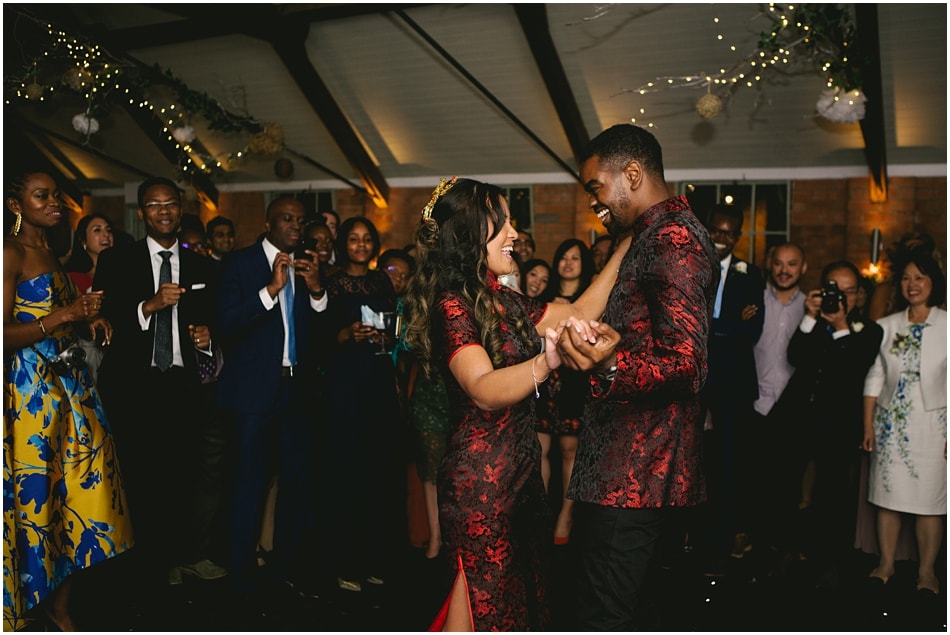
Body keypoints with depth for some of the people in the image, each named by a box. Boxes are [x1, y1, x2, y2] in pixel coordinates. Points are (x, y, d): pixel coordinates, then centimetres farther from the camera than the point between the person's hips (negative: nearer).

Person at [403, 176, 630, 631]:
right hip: (482, 476, -8)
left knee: (514, 588, 18)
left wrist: (626, 248, 10)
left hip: (518, 470, 9)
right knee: (482, 594, 5)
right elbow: (485, 390, -31)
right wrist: (546, 360, -48)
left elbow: (578, 311, 13)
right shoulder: (452, 305, -17)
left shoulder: (502, 301, 10)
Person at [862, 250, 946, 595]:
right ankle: (886, 563, 20)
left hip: (932, 427, -2)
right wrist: (868, 425, 4)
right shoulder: (886, 327, 7)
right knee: (888, 495, 7)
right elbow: (874, 378, 8)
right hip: (890, 424, 2)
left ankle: (926, 571, 17)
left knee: (929, 501, 3)